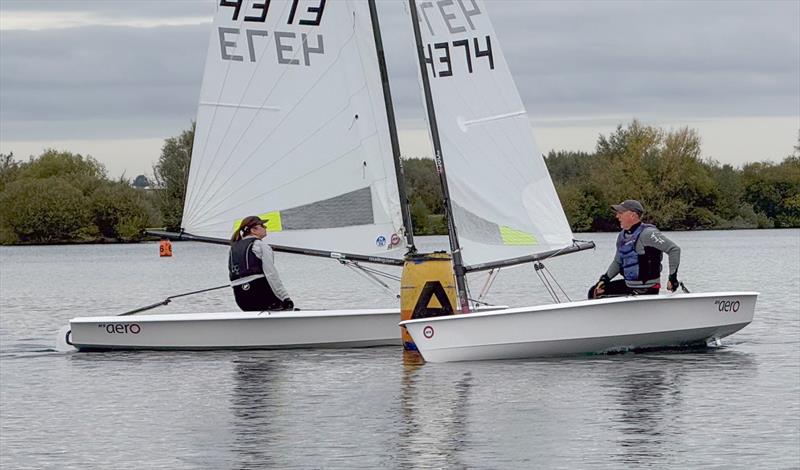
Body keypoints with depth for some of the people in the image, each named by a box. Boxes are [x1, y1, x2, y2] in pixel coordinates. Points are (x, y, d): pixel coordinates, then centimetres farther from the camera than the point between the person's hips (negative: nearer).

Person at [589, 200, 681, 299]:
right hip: (628, 284, 9)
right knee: (594, 292, 11)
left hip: (646, 290, -9)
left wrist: (673, 277, -22)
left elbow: (674, 249, -21)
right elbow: (617, 262, 21)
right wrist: (605, 279, 8)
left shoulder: (647, 233, -19)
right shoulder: (622, 236, 8)